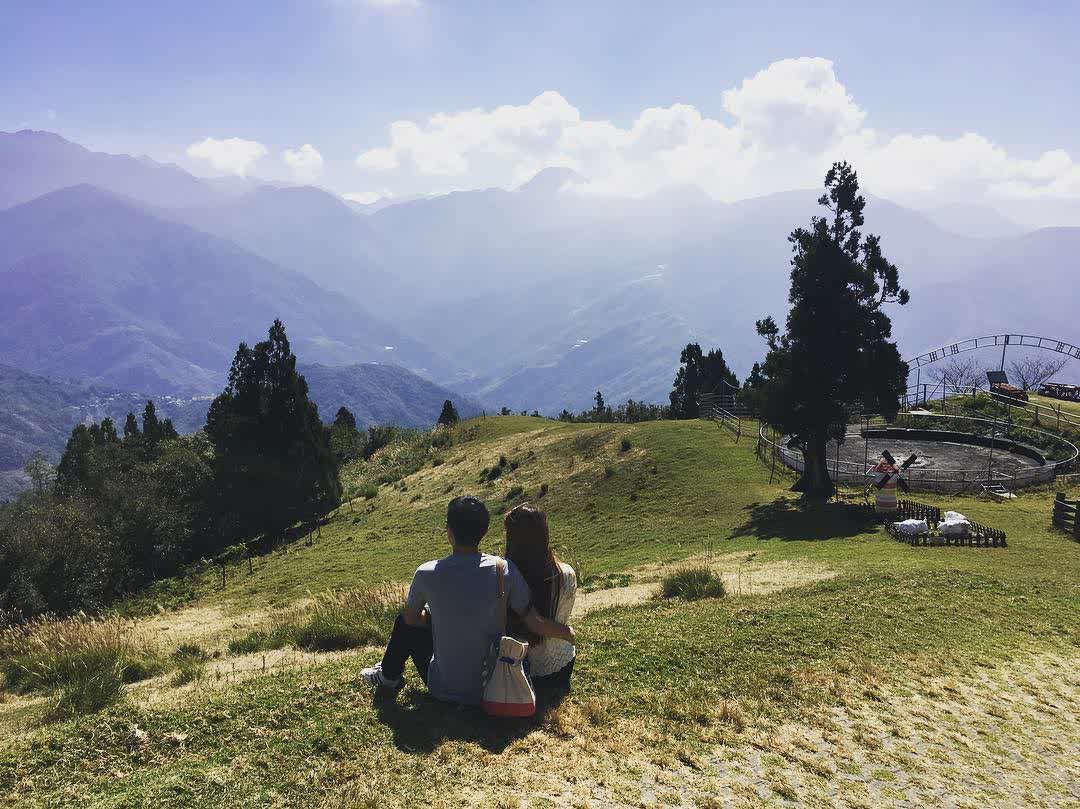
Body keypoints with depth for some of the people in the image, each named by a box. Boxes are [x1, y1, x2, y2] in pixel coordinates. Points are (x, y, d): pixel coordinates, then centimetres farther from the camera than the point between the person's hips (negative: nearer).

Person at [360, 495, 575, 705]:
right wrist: (568, 633, 6)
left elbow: (411, 618, 0)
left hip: (445, 691, -3)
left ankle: (389, 675, 42)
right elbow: (536, 624, -13)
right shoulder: (505, 570, -18)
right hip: (495, 686, 3)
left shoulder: (427, 573, -20)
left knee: (406, 622, 20)